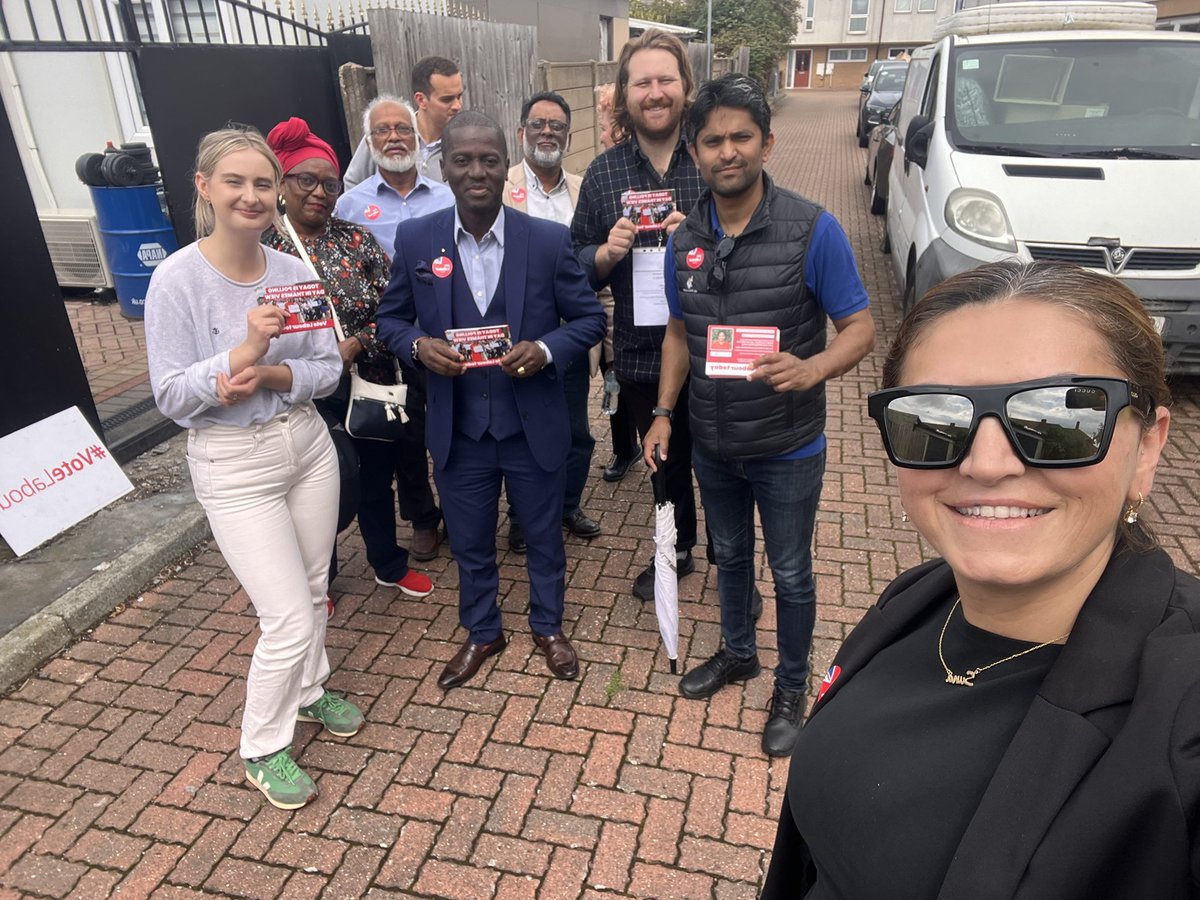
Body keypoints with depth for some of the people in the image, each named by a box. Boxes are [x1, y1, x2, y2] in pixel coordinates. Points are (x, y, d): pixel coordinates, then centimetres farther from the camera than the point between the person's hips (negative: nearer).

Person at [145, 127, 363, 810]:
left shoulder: (293, 272, -3)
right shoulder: (178, 279, -15)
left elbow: (329, 369, -1)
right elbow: (171, 395, -14)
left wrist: (270, 376, -20)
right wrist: (244, 350, -28)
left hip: (306, 445, 5)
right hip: (234, 466, -4)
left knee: (312, 592, 19)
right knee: (289, 619, -3)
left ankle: (308, 692, 47)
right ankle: (263, 748, 23)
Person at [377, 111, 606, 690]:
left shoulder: (549, 240, -9)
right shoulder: (414, 240, -5)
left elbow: (589, 318, -2)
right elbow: (390, 318, 6)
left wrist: (545, 349, -21)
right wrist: (419, 344, -16)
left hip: (533, 425, -1)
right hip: (457, 430, 1)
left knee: (544, 537, 18)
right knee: (469, 543, 19)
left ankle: (548, 626, 44)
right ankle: (481, 632, 44)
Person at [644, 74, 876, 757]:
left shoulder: (813, 231, -16)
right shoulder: (685, 238, -1)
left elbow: (861, 329, -14)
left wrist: (812, 369, -34)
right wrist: (664, 412, 2)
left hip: (787, 448, -4)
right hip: (712, 444, 5)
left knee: (790, 573, 12)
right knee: (730, 556, 23)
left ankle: (792, 688, 36)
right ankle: (738, 653, 48)